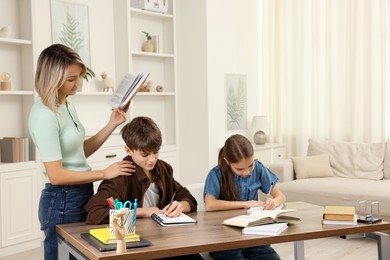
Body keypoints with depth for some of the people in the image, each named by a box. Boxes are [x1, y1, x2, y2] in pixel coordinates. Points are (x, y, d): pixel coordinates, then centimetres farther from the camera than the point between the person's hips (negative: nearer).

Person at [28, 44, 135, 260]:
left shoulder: (66, 105, 6)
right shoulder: (44, 115, -21)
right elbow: (56, 175, -23)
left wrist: (112, 125, 4)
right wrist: (104, 173, -17)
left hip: (81, 195, 9)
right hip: (62, 201, -9)